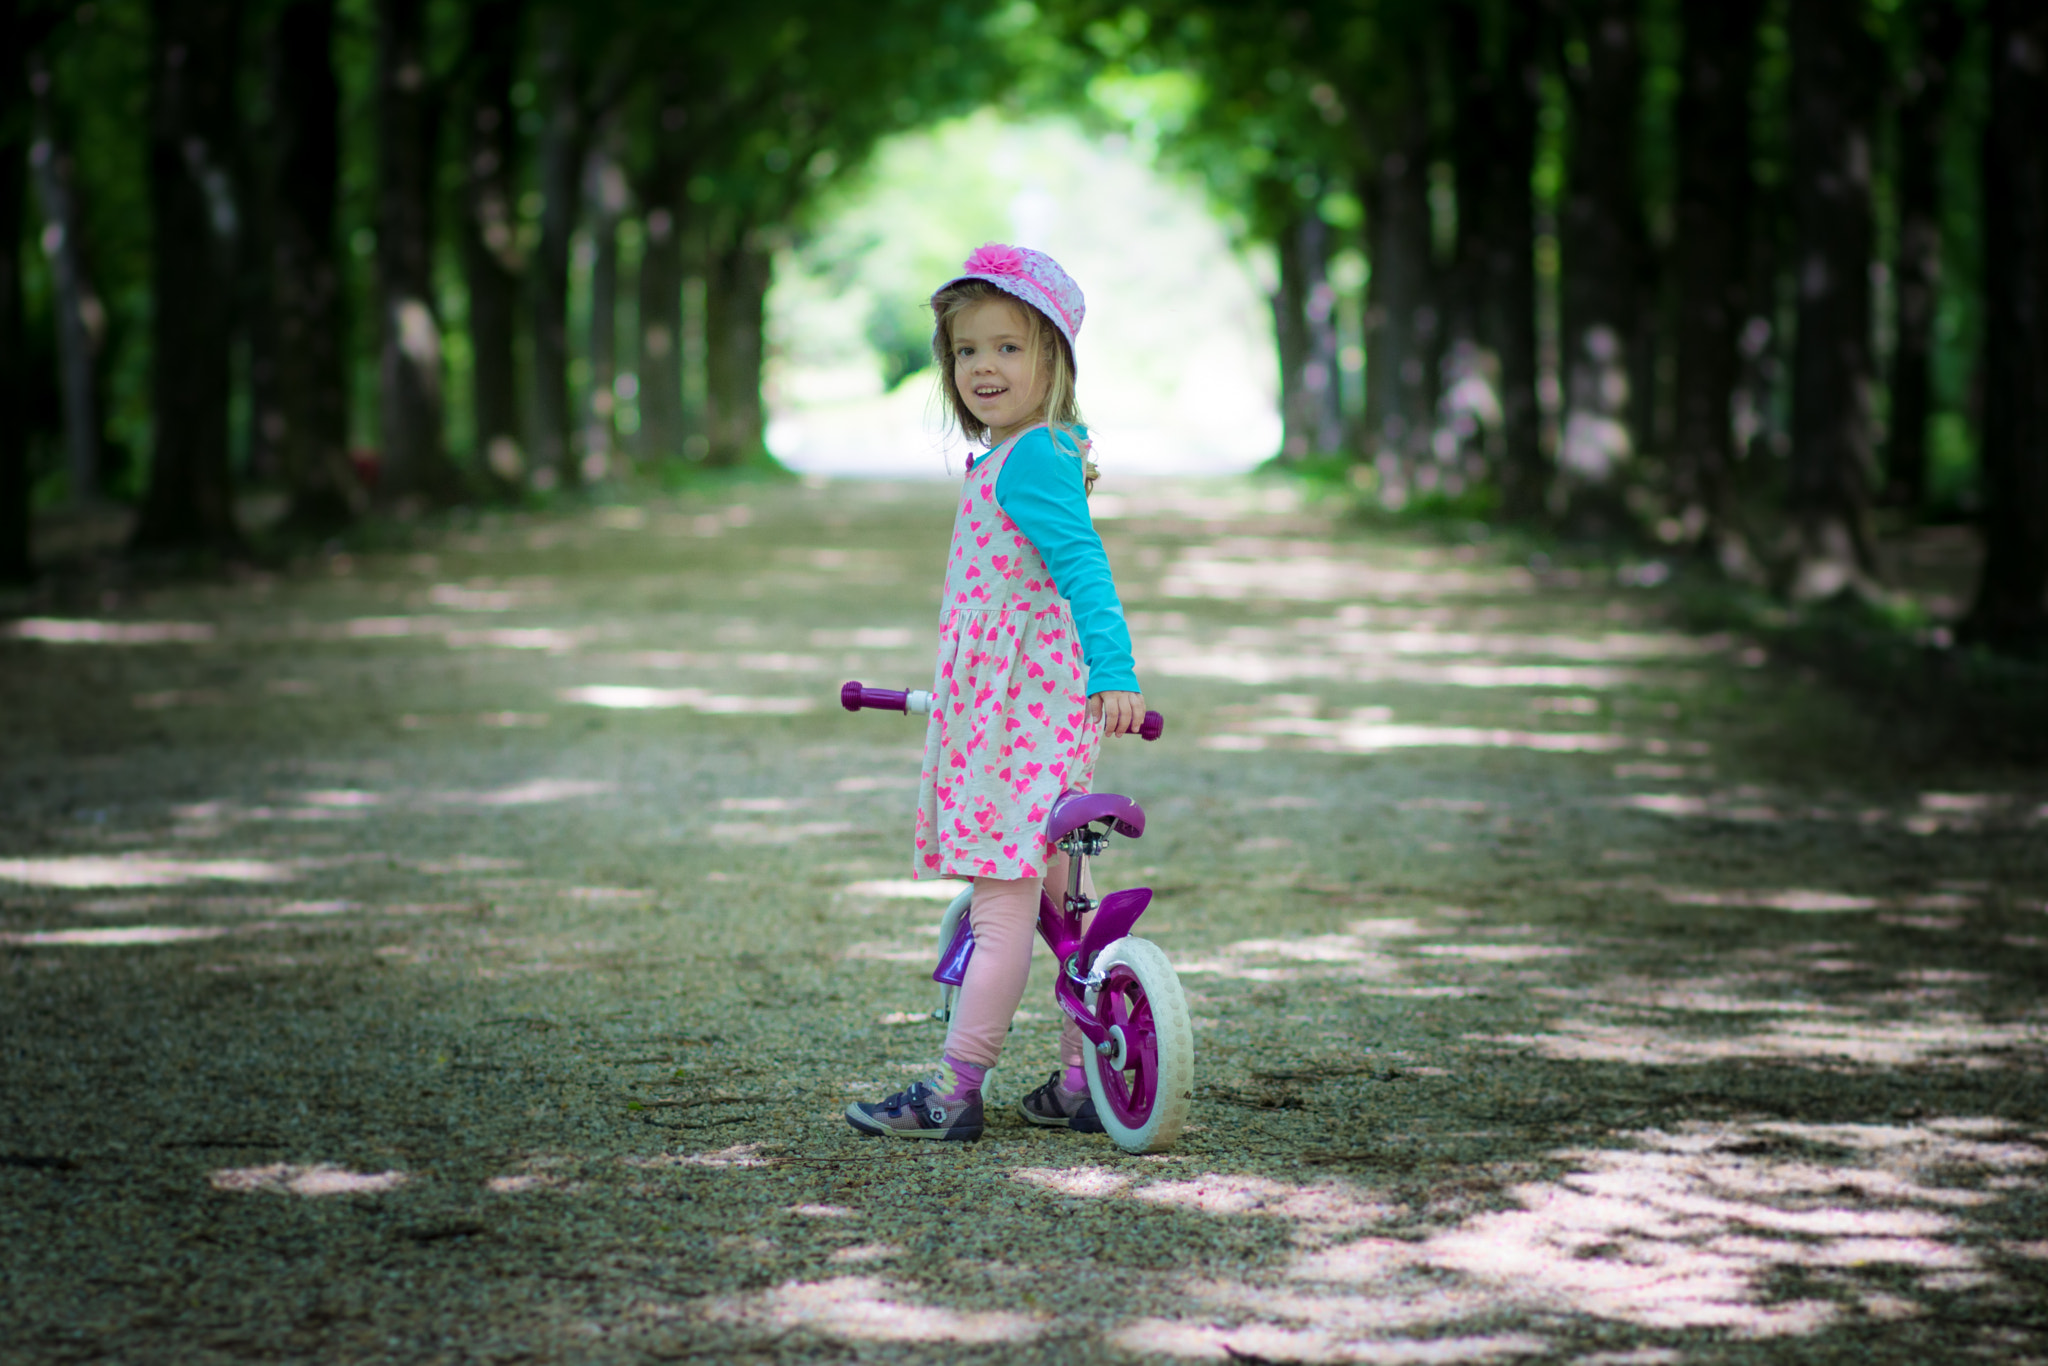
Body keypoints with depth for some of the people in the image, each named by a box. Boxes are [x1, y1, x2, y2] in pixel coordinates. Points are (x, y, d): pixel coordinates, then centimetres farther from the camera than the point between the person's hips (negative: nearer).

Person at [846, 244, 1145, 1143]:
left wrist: (1113, 673, -35)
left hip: (1021, 708, -10)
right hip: (994, 700, 10)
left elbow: (1083, 565, -24)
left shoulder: (1029, 458, -13)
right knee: (1055, 897, 11)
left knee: (1002, 902, -8)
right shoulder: (1017, 457, 18)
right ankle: (1082, 1087, 15)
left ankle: (954, 1094, -7)